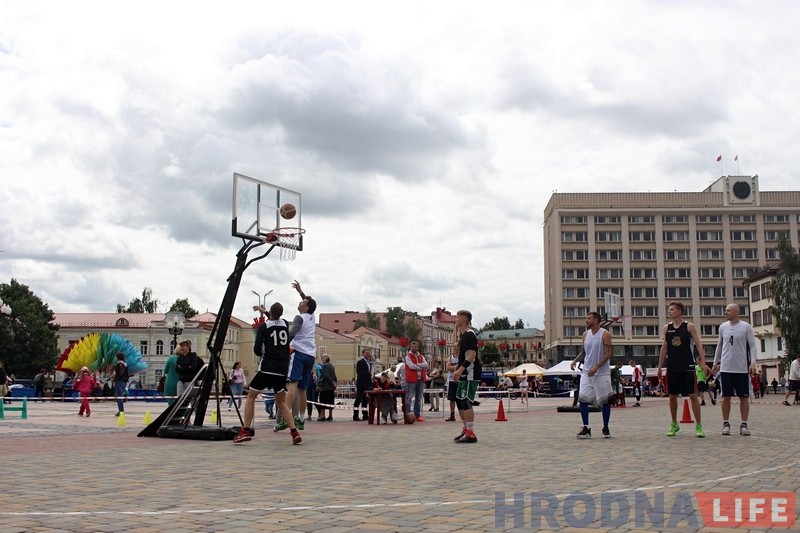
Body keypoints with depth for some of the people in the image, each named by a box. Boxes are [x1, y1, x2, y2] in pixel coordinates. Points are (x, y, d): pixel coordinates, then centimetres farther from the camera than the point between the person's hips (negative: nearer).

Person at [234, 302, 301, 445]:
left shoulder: (263, 326, -5)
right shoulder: (285, 324, 9)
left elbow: (257, 350, -9)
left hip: (267, 367, -4)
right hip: (282, 370, 4)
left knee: (250, 396, 10)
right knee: (281, 401, 15)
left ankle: (246, 431, 0)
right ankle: (294, 432, 0)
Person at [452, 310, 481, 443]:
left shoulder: (470, 334, -13)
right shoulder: (462, 335, 18)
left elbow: (471, 354, -23)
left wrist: (461, 369, -30)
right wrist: (457, 370, 24)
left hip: (470, 374, -10)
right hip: (464, 374, 10)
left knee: (466, 402, -12)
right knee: (459, 401, 15)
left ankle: (471, 434, -10)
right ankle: (466, 430, 25)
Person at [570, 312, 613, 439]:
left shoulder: (605, 334, -7)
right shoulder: (585, 334, 10)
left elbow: (608, 354, -12)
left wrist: (596, 367, -22)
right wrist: (575, 360, -1)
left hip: (602, 373, -4)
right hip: (586, 372, 4)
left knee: (605, 401, 5)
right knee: (582, 399, -7)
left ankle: (606, 428, 18)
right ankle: (586, 428, -2)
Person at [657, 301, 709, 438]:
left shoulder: (689, 326, -3)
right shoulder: (666, 328, 7)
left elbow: (698, 345, -7)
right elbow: (664, 347, 9)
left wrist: (703, 362, -18)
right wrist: (660, 366, 5)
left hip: (687, 366, -3)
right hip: (672, 367, 3)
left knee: (693, 395, -4)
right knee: (672, 396, 8)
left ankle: (698, 426, 2)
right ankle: (674, 424, 22)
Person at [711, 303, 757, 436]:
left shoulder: (746, 327, -3)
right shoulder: (723, 327, 7)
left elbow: (752, 346, -4)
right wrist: (716, 362, 15)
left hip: (742, 368, -2)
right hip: (725, 368, 3)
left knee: (744, 397, 3)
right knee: (726, 396, 3)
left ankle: (744, 424, 10)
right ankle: (726, 424, 10)